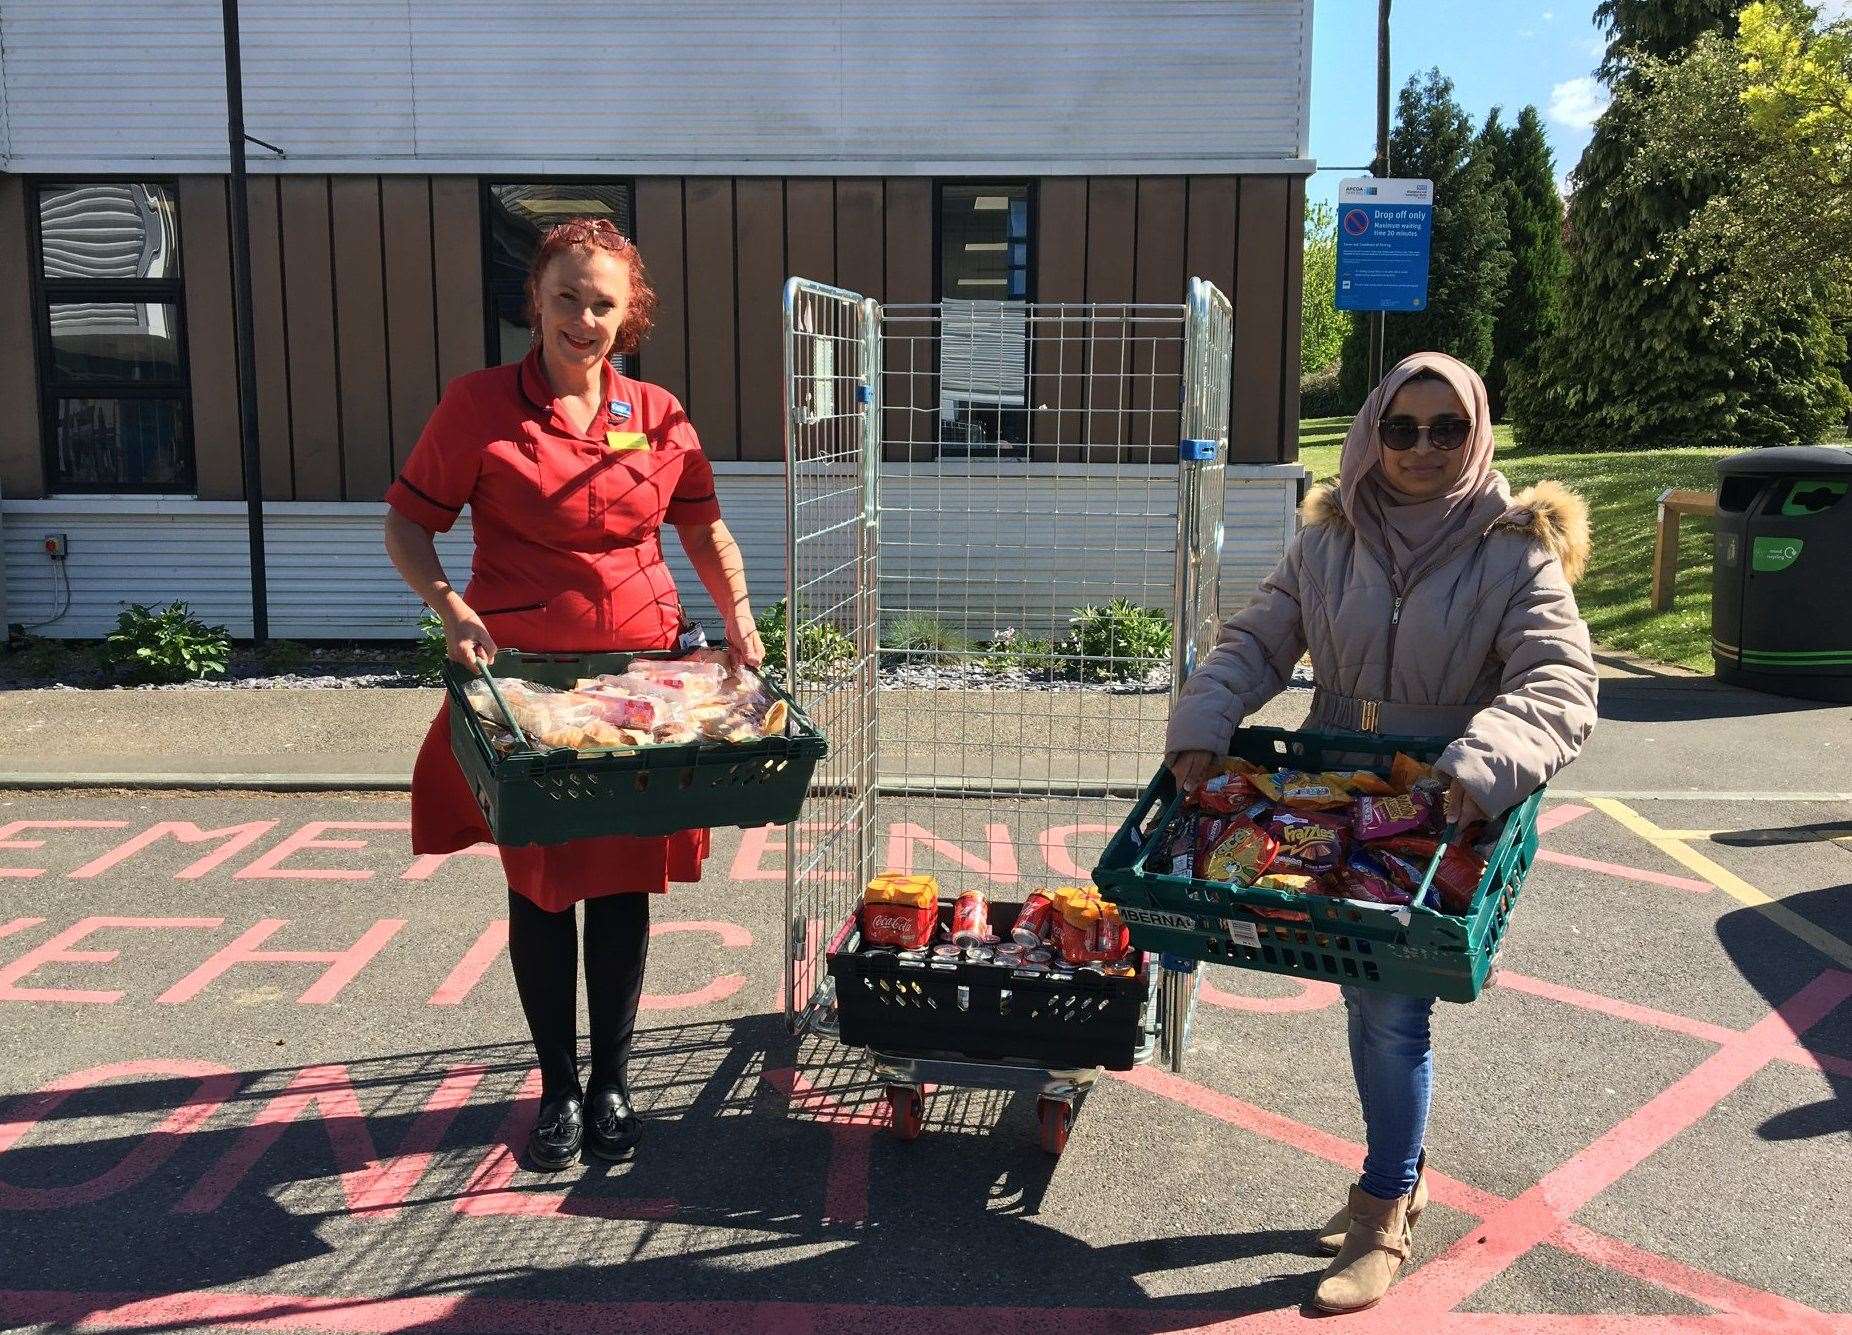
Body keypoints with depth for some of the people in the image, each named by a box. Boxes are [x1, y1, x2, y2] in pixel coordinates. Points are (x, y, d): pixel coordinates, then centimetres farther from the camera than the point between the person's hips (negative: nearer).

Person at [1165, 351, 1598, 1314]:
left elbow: (1558, 684, -20)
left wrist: (1488, 765, -39)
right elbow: (1255, 643, 2)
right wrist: (1202, 725, -17)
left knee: (1392, 1013, -6)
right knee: (1367, 1001, 15)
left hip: (1445, 819, -4)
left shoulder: (1516, 553, -9)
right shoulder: (1330, 540, 2)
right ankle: (1399, 1174, 37)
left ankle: (1383, 1215, 14)